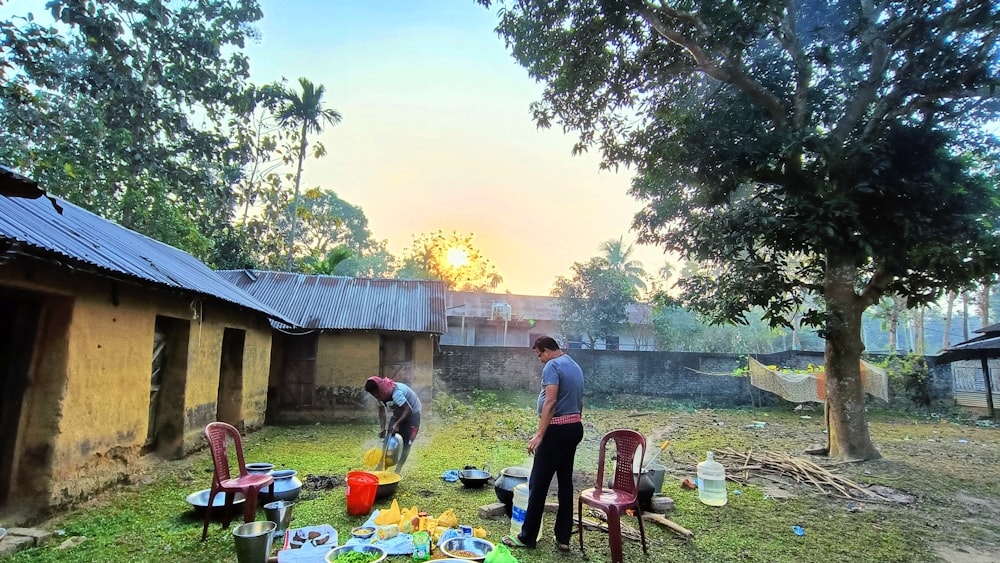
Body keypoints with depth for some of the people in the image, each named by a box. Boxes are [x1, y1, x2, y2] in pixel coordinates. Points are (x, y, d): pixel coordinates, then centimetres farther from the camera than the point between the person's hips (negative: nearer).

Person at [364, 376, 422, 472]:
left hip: (412, 413, -7)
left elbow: (408, 410, -37)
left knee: (405, 444, -9)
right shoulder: (380, 395, -13)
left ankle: (397, 471, -1)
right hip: (398, 413, 7)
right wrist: (382, 428, -12)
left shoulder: (396, 393, -36)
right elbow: (381, 412, -3)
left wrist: (397, 424, -37)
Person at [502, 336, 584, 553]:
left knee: (538, 483, 0)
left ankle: (527, 537, 9)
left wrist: (539, 434, -23)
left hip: (557, 429, -9)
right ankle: (563, 538, 17)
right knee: (566, 481, 12)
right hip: (575, 428, 9)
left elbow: (550, 401, -22)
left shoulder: (552, 365, -11)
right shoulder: (575, 366, 16)